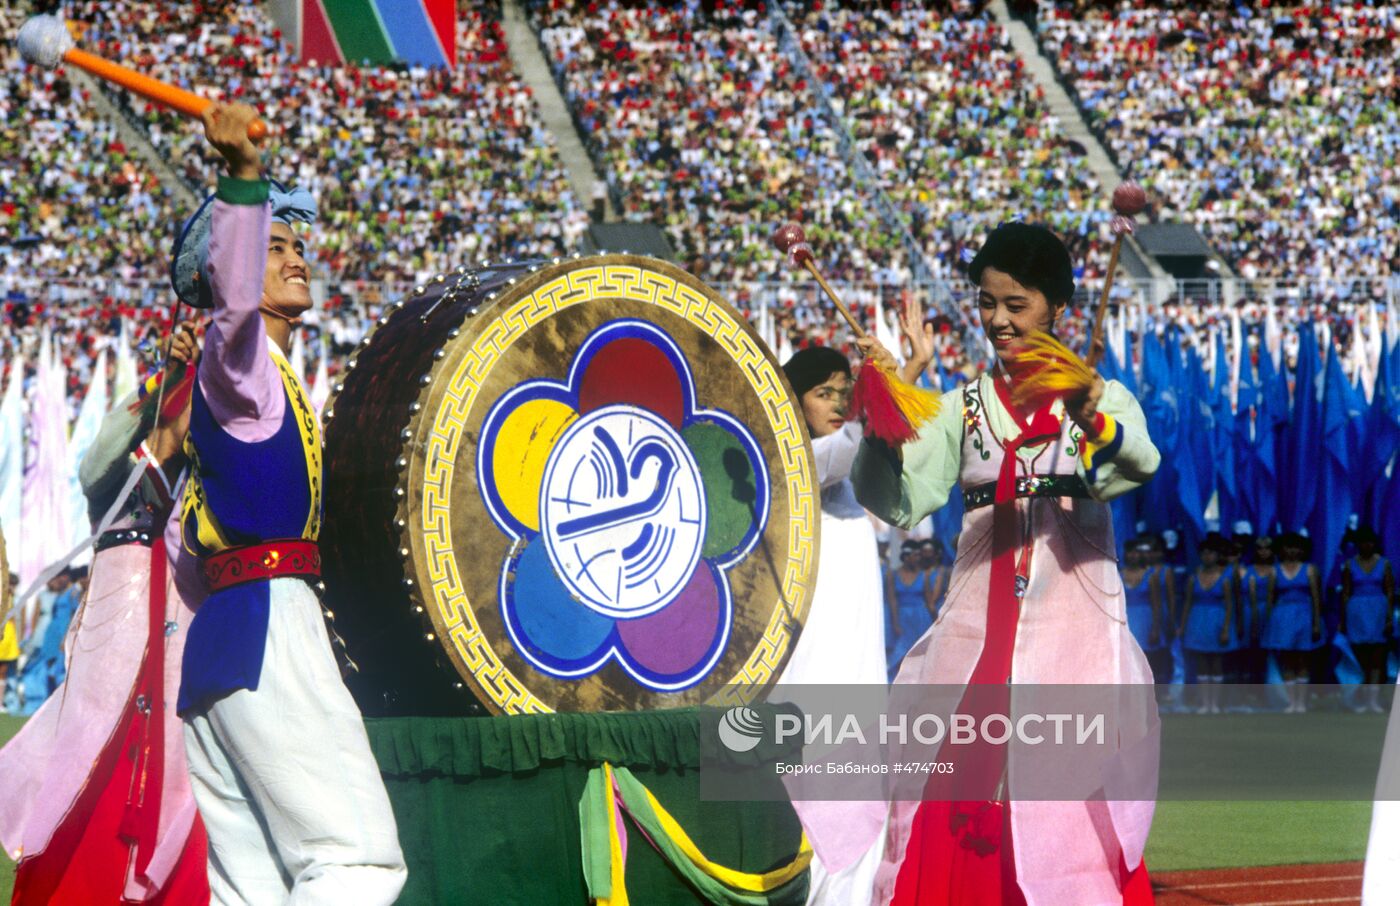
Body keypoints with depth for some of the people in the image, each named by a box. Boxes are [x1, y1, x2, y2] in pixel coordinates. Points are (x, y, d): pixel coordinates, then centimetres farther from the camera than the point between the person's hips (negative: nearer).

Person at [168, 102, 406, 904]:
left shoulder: (270, 386, 26)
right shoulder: (241, 358, -1)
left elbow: (184, 536, 29)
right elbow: (232, 295, -26)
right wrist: (245, 176, -38)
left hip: (219, 646, 10)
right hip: (268, 626, -10)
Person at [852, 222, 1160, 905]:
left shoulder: (1101, 399, 7)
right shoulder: (963, 409, 13)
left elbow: (1139, 464, -17)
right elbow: (896, 502, 0)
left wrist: (1094, 420, -39)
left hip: (1073, 627, -2)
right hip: (975, 631, 2)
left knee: (1075, 814, -9)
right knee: (955, 820, -3)